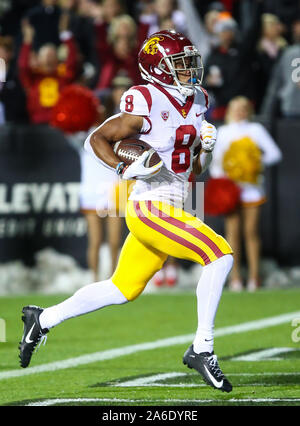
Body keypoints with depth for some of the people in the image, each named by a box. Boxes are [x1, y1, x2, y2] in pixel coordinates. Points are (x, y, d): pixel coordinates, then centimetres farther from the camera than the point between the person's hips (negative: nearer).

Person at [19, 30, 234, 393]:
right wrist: (125, 169, -19)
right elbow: (96, 139, -6)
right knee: (220, 254, -20)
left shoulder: (196, 103, 11)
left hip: (170, 209, 9)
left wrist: (207, 147, -1)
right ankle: (201, 349, -14)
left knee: (123, 289, 18)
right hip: (150, 206, -9)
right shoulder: (147, 105, -14)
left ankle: (43, 319, 32)